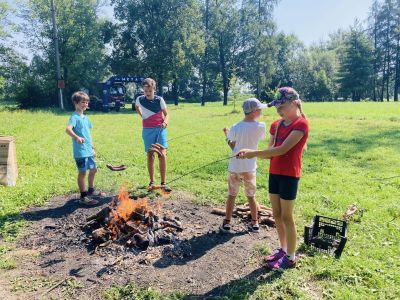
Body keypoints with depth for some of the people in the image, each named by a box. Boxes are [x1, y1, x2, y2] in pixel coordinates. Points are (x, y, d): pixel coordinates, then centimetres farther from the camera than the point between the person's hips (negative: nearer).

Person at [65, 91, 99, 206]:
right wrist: (76, 137, -48)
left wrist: (92, 148, 20)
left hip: (88, 150, 8)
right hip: (80, 151, -8)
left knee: (93, 170, 17)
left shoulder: (86, 118, 13)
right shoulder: (75, 117, -12)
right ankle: (83, 197, 13)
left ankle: (91, 191, 35)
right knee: (82, 173, 1)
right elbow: (68, 129, -30)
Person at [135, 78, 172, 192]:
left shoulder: (159, 100, -6)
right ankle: (152, 182, 17)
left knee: (162, 154, -10)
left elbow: (166, 114, -1)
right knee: (150, 155, 4)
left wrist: (165, 122, -21)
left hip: (160, 129, -1)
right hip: (148, 130, 1)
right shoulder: (139, 99, -1)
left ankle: (163, 183, -4)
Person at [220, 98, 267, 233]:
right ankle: (254, 223, 25)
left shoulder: (235, 128, -11)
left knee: (232, 195, 13)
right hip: (250, 168, 1)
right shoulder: (261, 126, -10)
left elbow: (232, 146, 0)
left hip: (235, 167, 0)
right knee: (251, 196, 17)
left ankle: (227, 222, 20)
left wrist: (227, 134, 15)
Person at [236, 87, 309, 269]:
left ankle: (291, 257, 20)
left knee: (286, 217, 3)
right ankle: (283, 249, 34)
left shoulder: (301, 124, -14)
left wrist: (253, 153, -23)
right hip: (274, 173, 7)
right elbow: (271, 151, 5)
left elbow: (282, 150, -23)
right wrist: (251, 154, -13)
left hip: (289, 175, -7)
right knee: (276, 214, 15)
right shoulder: (276, 125, 9)